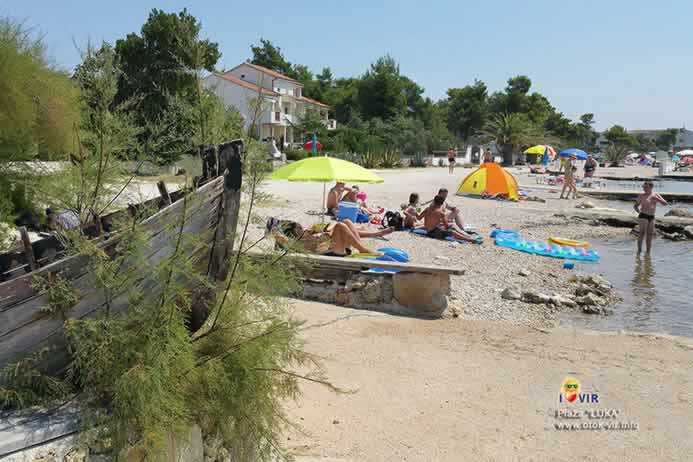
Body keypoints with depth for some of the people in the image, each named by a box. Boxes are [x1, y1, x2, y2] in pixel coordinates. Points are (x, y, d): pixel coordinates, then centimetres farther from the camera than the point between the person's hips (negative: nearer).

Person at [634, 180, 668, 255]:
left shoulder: (656, 195, 9)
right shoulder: (641, 196, 0)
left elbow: (665, 203, 5)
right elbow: (635, 205, 7)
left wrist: (657, 199, -11)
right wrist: (638, 210, -13)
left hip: (651, 217, 4)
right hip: (643, 216, -4)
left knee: (650, 234, 5)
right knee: (642, 233, -15)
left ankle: (648, 251, 11)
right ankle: (639, 249, -6)